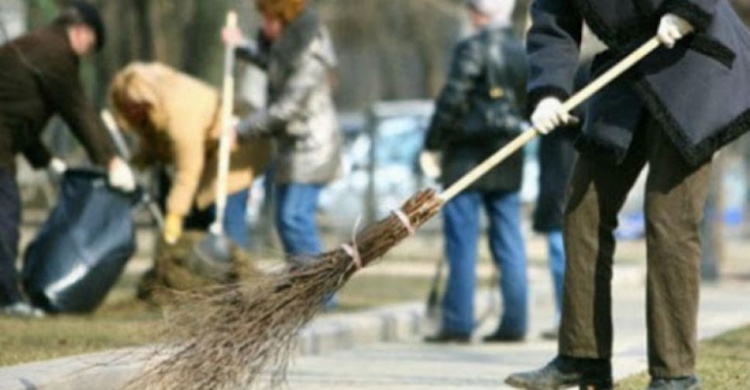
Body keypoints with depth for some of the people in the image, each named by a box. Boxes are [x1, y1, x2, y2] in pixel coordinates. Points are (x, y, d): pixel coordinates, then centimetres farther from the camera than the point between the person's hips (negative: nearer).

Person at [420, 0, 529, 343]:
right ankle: (514, 322, 8)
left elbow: (452, 99, -14)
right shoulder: (522, 51, 9)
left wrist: (432, 146, -9)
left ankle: (457, 323, -3)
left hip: (469, 157, -6)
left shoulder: (473, 48, -11)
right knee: (509, 242, 9)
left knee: (462, 242, -3)